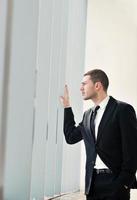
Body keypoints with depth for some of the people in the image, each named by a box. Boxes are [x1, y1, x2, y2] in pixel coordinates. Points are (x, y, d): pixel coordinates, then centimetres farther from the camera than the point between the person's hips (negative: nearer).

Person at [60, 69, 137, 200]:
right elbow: (71, 137, 18)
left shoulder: (123, 109, -7)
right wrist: (67, 106, 15)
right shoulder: (88, 114, 14)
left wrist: (124, 183, -14)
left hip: (114, 181, -6)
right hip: (93, 181, 6)